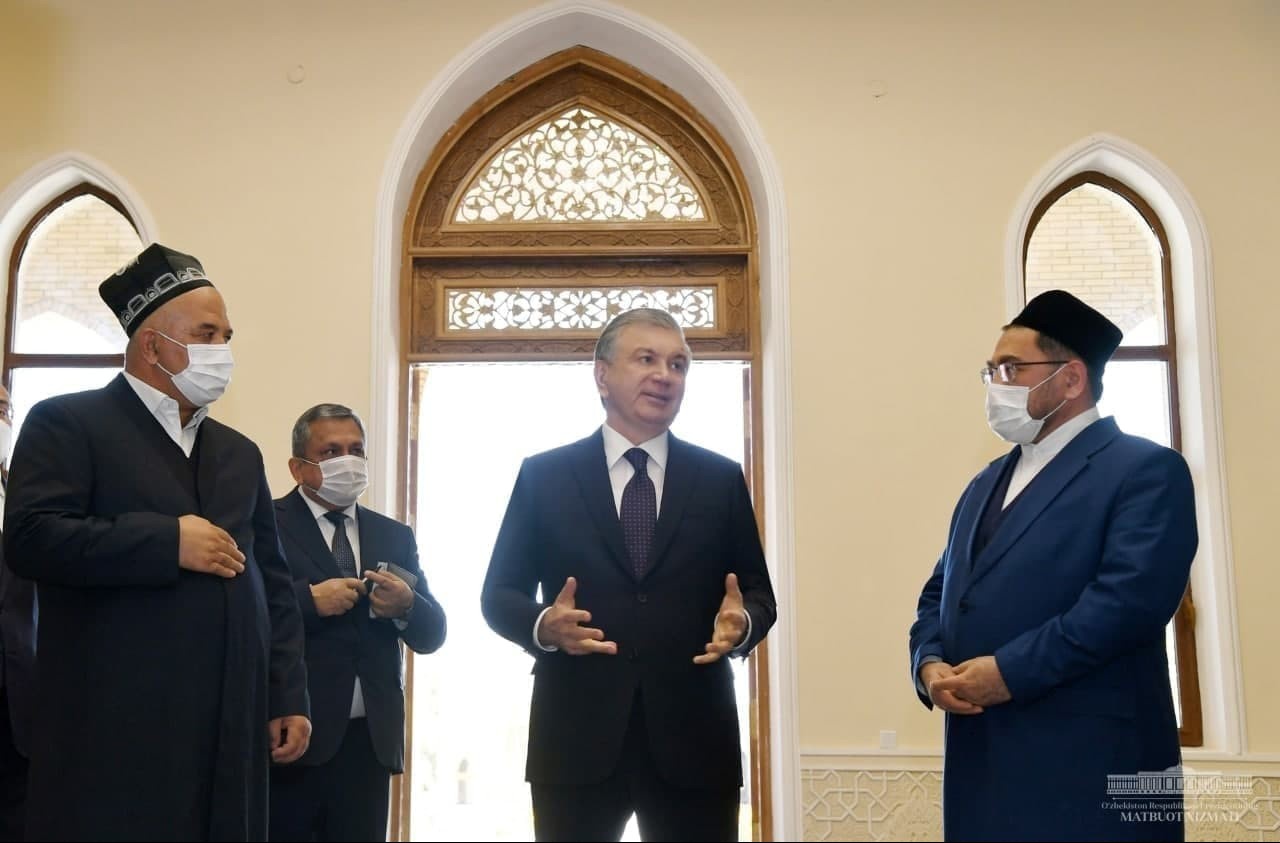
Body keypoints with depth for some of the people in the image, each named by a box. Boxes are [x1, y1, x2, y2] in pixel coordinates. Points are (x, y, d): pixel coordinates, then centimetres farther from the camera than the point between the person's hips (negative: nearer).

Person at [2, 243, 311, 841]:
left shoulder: (240, 453, 18)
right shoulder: (67, 423, 0)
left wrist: (289, 698, 8)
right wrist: (169, 541, -15)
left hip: (232, 729, 6)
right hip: (114, 729, -5)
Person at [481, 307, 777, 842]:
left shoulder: (721, 479, 9)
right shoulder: (543, 475, 5)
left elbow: (759, 595, 9)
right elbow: (500, 594, 5)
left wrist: (742, 624, -14)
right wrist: (544, 625, -16)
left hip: (693, 736, 1)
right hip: (575, 736, -1)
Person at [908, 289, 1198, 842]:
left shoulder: (1146, 470, -5)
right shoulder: (987, 483, 20)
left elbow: (1132, 595, -19)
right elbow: (940, 592, 17)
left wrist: (1009, 671, -19)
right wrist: (931, 664, -3)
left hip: (1091, 765, -7)